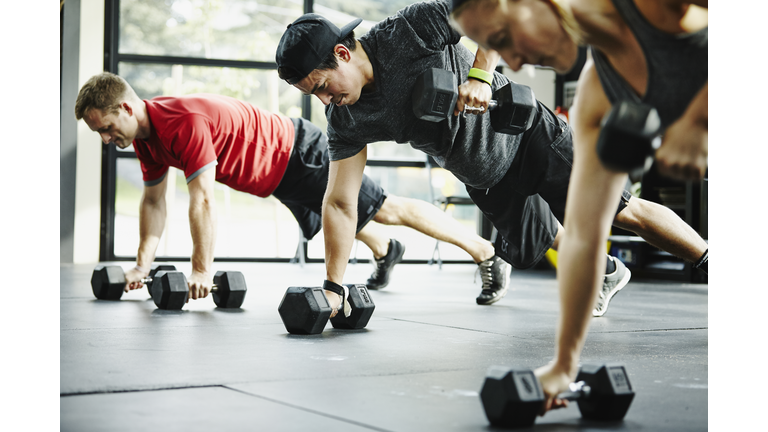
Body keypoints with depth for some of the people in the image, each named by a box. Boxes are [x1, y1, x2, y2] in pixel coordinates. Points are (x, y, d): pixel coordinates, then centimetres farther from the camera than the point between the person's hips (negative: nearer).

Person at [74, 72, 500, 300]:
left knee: (387, 209, -2)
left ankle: (483, 249, 7)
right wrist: (143, 263, 2)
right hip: (278, 176, 9)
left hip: (299, 154, -9)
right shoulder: (146, 134, -2)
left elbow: (203, 200, -35)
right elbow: (153, 200, 7)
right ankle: (385, 251, 60)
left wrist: (201, 271, -32)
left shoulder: (184, 124, -33)